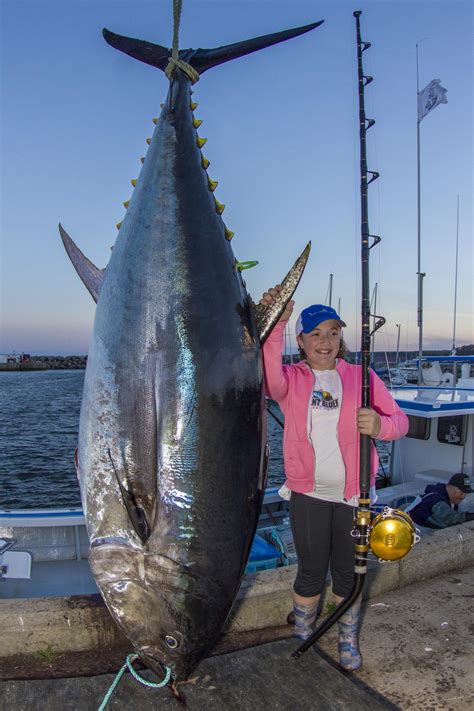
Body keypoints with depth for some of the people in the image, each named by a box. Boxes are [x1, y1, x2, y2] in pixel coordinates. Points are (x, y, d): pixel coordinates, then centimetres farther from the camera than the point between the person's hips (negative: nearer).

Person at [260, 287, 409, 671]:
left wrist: (380, 425, -24)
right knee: (311, 572, 9)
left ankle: (348, 642, 37)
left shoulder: (361, 377, 2)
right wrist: (274, 325, -35)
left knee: (348, 572, 13)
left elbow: (400, 420, 0)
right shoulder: (292, 379, 0)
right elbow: (270, 378, -25)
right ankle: (302, 639, 34)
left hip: (354, 494, 1)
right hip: (308, 493, -1)